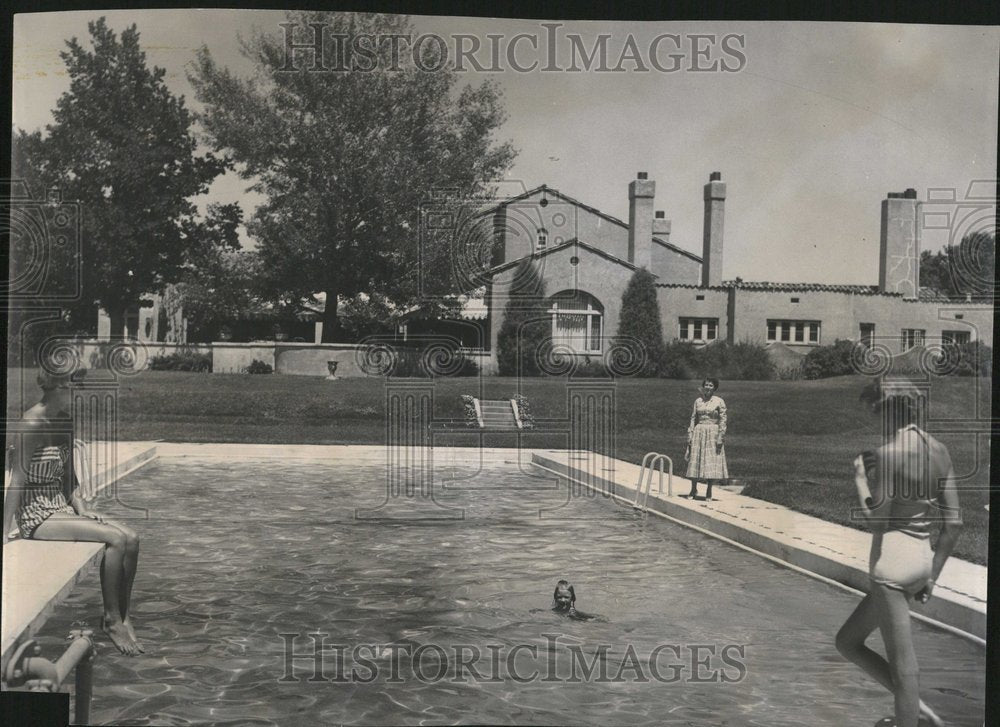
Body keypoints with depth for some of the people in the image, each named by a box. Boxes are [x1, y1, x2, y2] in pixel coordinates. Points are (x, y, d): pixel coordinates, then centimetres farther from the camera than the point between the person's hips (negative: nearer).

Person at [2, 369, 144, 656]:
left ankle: (122, 617, -2)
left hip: (62, 508, 8)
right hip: (36, 515, -8)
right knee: (116, 539, -22)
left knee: (131, 539, -10)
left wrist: (80, 507, 3)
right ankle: (111, 620, -9)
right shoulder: (34, 422, -17)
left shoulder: (64, 422, 9)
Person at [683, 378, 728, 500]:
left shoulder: (719, 401, -2)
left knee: (711, 462, -1)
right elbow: (693, 418, 9)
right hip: (698, 432, 3)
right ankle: (693, 489, 15)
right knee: (695, 461, 3)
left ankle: (709, 491, 10)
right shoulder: (698, 401, 7)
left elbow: (723, 421, -5)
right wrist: (690, 436, 4)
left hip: (713, 433, -3)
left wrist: (720, 438, -11)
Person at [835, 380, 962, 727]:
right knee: (847, 641, 19)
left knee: (901, 662, -2)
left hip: (891, 559, -9)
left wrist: (860, 477, -1)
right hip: (922, 557, 9)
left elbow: (876, 521, -14)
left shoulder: (888, 453, -14)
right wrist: (933, 574, 14)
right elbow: (953, 523, 9)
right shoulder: (940, 451, 8)